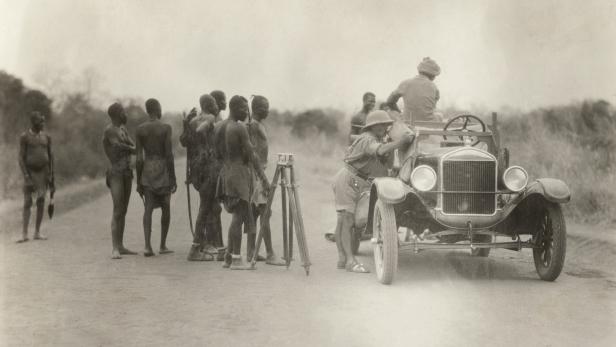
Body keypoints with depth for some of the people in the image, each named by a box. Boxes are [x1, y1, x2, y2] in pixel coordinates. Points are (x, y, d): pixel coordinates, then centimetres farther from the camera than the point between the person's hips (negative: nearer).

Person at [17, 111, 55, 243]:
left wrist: (51, 177, 3)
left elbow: (50, 156, 7)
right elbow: (21, 158, -13)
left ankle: (37, 232, 8)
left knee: (41, 202, 1)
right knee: (27, 203, -8)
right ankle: (24, 234, -8)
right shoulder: (24, 137, -10)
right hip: (30, 172, -3)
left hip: (43, 172, 4)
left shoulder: (46, 137, 3)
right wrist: (26, 178, -20)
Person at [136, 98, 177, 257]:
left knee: (148, 208, 0)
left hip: (147, 171, 2)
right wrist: (173, 179, -5)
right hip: (163, 171, -2)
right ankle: (163, 245, 15)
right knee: (165, 208, 11)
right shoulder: (166, 128, -7)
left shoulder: (140, 129, 2)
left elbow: (139, 157, 0)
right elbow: (169, 154, -10)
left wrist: (138, 181, 6)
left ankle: (147, 246, -14)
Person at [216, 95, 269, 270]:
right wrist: (262, 177, -11)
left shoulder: (221, 128, 12)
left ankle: (229, 257, 14)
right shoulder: (240, 128, -12)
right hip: (240, 172, -8)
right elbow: (251, 154, -13)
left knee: (237, 217, 13)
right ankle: (235, 259, -6)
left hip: (226, 171, 8)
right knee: (239, 217, -6)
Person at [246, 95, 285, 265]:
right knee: (265, 212, -12)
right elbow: (253, 153, -20)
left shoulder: (259, 124, 17)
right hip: (256, 172, -10)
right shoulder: (253, 125, -14)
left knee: (255, 212, 10)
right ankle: (270, 254, -13)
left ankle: (251, 252, 13)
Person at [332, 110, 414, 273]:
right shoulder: (367, 139, -16)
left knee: (346, 219, 5)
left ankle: (343, 259, 3)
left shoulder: (375, 139, 16)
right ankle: (349, 260, -20)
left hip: (357, 182, 10)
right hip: (348, 179, -10)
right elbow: (381, 151, -36)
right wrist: (402, 141, -31)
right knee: (346, 218, -14)